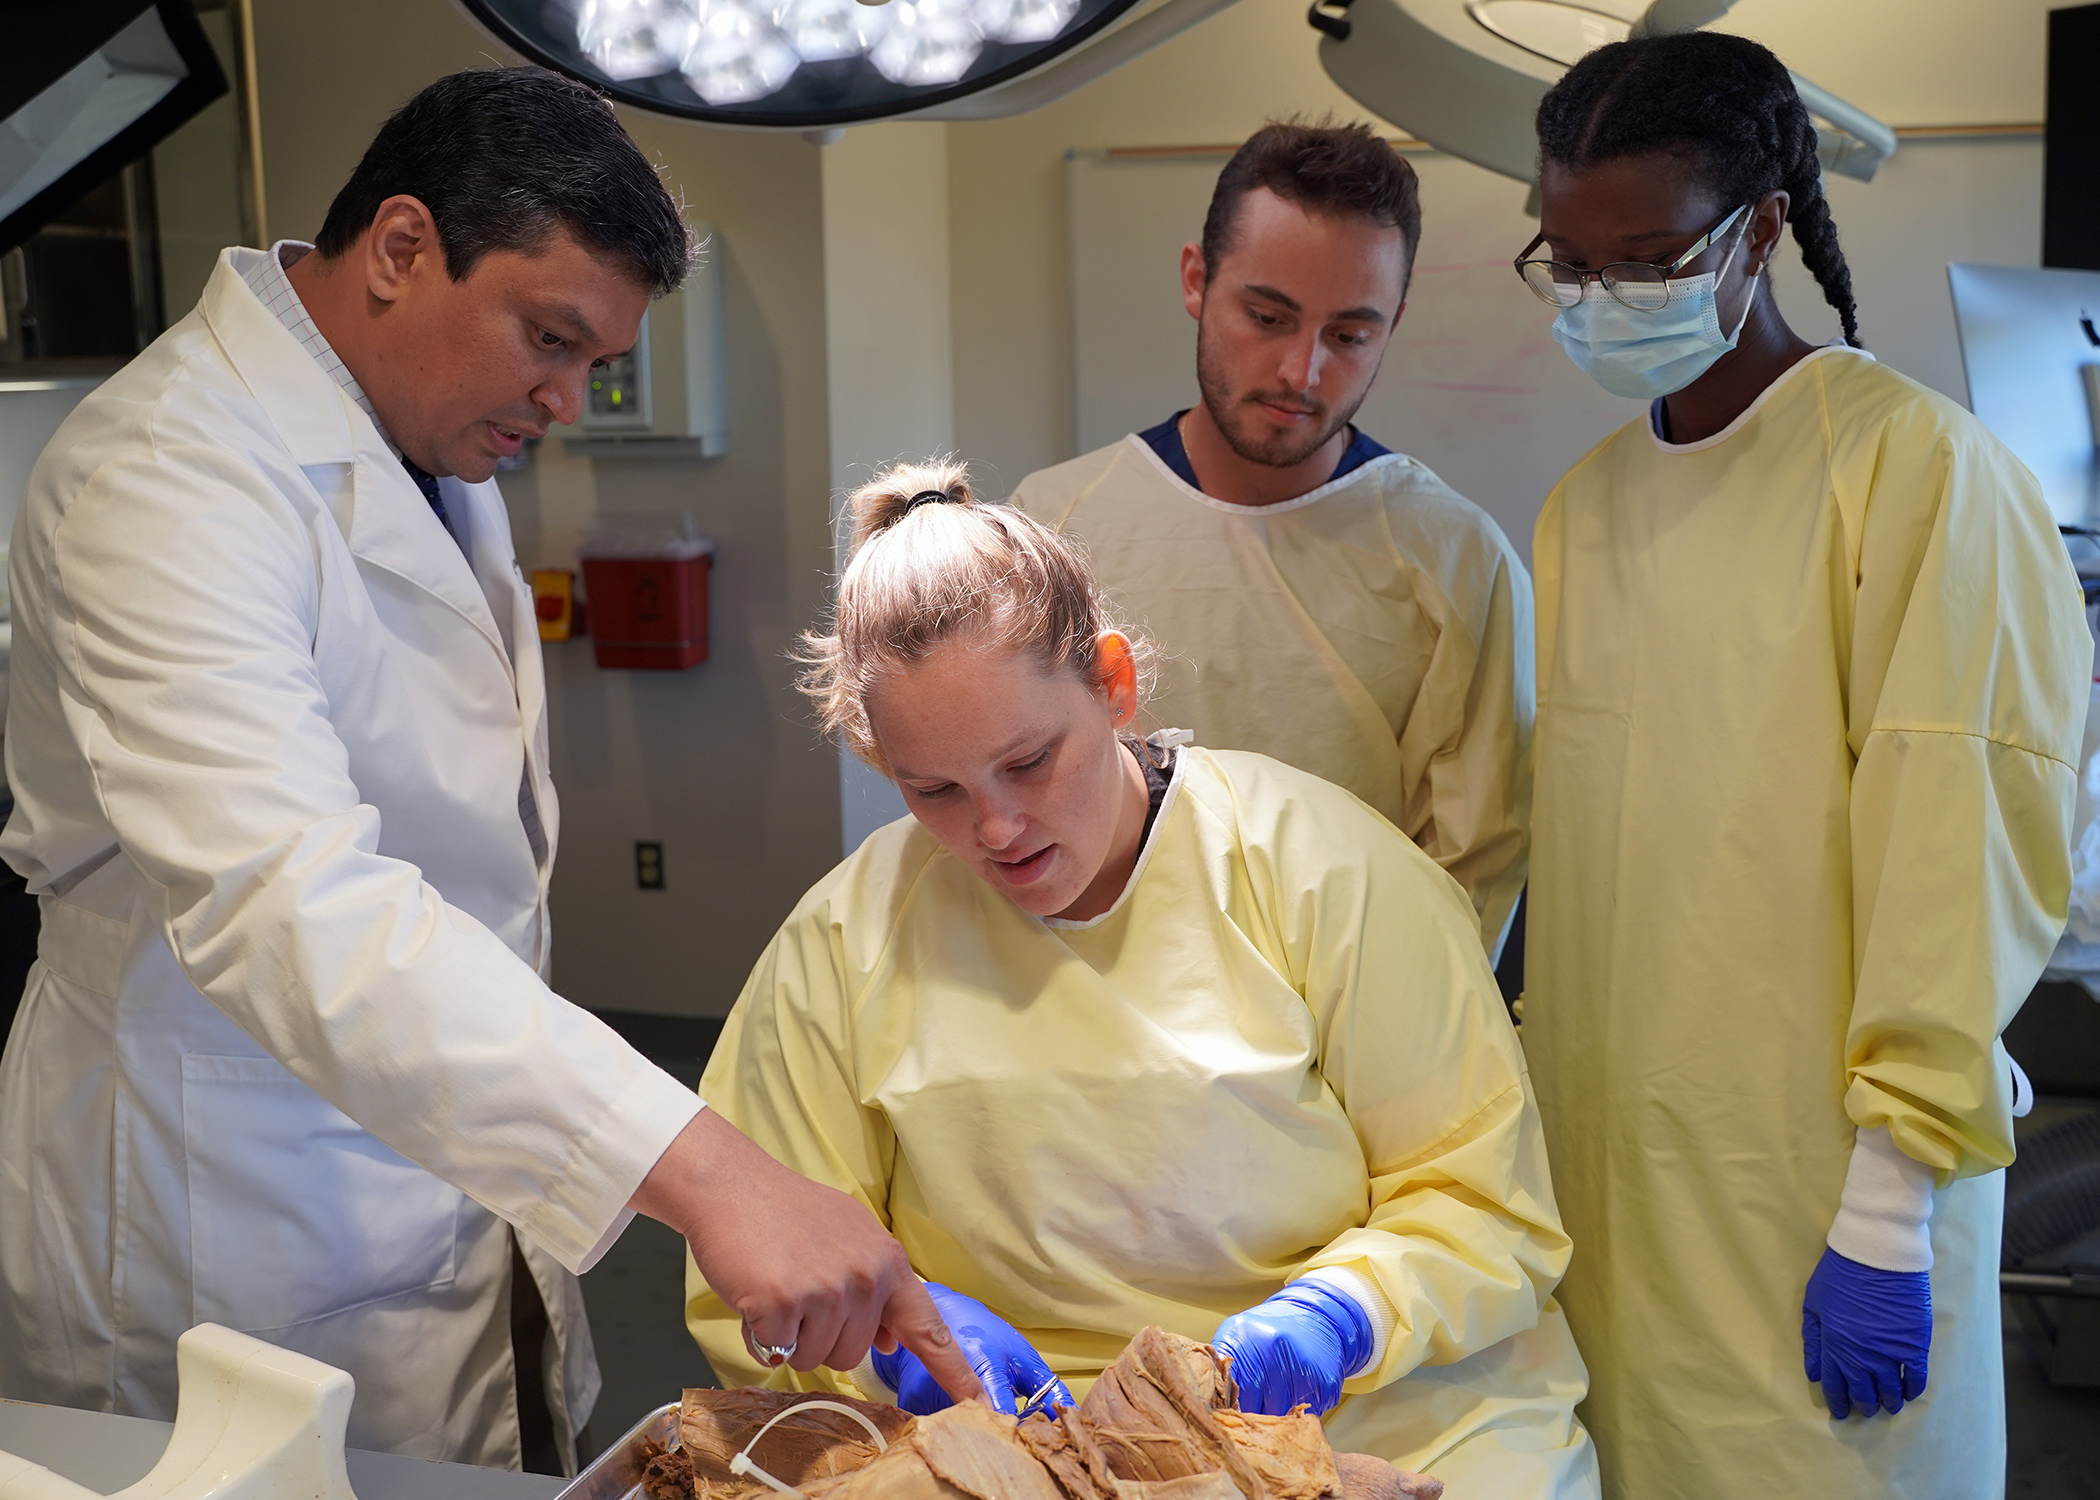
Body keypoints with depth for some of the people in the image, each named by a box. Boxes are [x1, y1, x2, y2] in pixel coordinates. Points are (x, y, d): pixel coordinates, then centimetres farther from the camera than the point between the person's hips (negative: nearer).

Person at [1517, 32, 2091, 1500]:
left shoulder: (1916, 466, -8)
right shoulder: (1583, 504, 12)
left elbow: (1962, 851, -13)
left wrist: (1890, 1213, -16)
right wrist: (1546, 1081, 8)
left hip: (1809, 1204, -5)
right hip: (1606, 1178, 6)